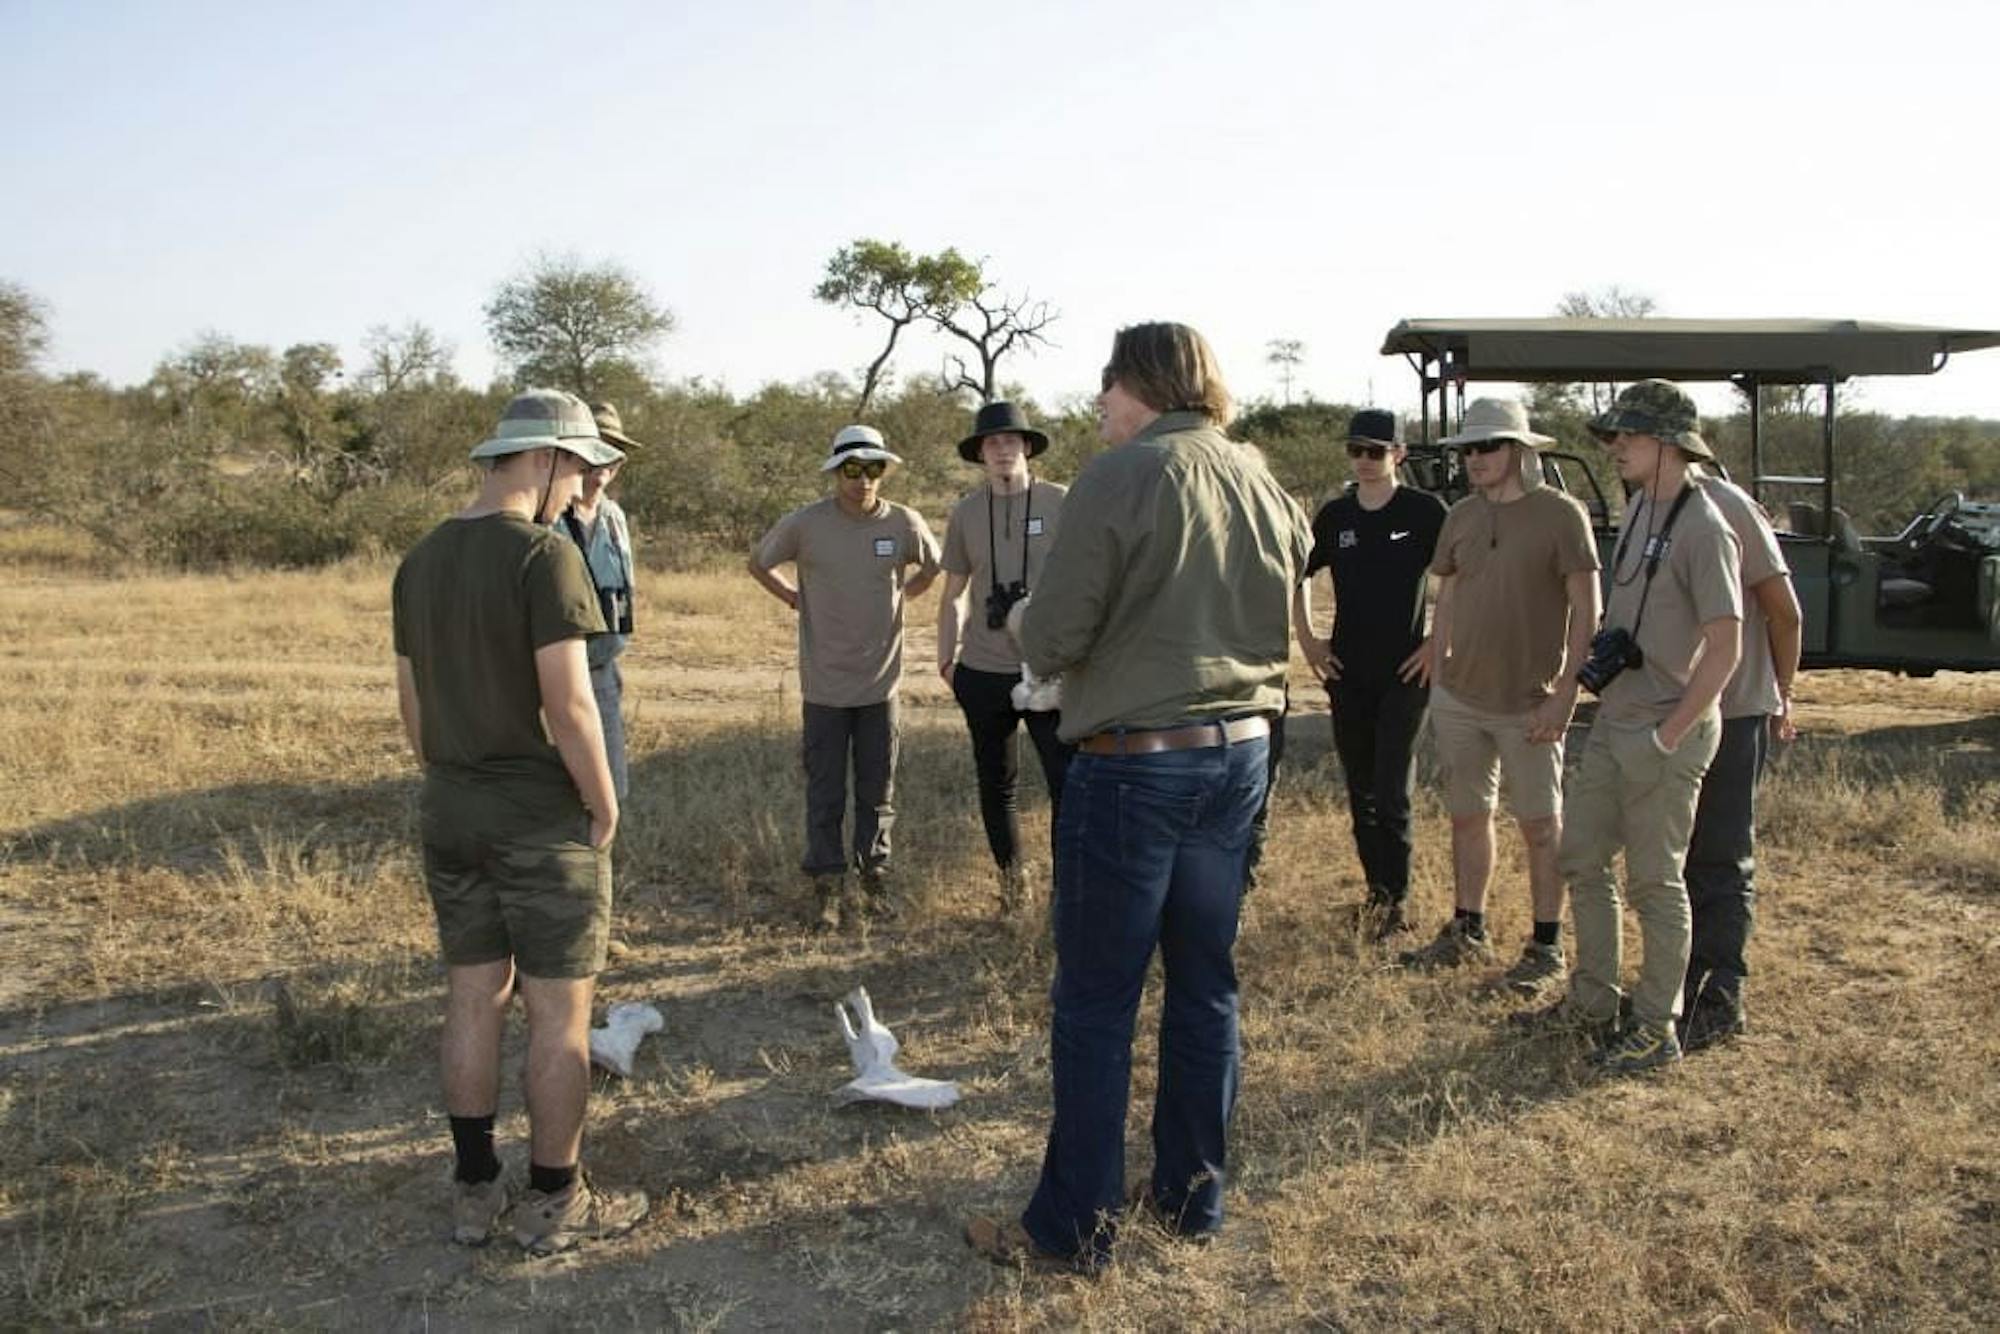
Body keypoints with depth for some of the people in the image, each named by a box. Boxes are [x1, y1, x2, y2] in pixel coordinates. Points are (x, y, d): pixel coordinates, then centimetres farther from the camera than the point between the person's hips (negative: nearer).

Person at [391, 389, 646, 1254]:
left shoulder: (420, 562, 7)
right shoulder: (544, 555, -17)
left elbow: (411, 704, 12)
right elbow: (568, 705, -20)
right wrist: (605, 804, -9)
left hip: (449, 811, 7)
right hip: (542, 817, -7)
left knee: (474, 997, 15)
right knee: (559, 1010, 5)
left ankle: (475, 1192, 26)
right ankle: (555, 1203, 16)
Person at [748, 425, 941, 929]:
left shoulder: (904, 523, -5)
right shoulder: (804, 524, -9)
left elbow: (934, 568, 15)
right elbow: (759, 564, 8)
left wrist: (898, 596, 7)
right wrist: (795, 598, 2)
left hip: (881, 681, 2)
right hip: (826, 684, -1)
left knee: (878, 790, 12)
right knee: (826, 792, 6)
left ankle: (875, 877, 27)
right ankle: (829, 884, 18)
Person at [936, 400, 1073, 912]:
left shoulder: (1061, 504, -3)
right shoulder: (965, 514, 6)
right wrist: (946, 658, 9)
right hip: (983, 673, 3)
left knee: (1069, 783, -9)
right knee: (996, 785, 14)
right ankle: (1012, 879, 32)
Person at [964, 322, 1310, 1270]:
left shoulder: (1121, 477, -13)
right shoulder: (1264, 483, 8)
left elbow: (1051, 644, -14)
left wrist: (1026, 616, 7)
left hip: (1133, 760, -7)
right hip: (1239, 754, 7)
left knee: (1095, 1003, 3)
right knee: (1205, 986, 16)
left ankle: (1074, 1226, 13)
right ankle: (1194, 1195, 28)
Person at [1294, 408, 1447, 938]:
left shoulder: (1424, 511, -6)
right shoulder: (1335, 515, 7)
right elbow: (1298, 576, 21)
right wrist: (1306, 638, 12)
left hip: (1404, 674, -4)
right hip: (1347, 674, 5)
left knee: (1391, 793, -7)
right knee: (1360, 792, 11)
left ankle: (1397, 898, 6)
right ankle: (1377, 890, 23)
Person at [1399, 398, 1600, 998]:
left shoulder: (1560, 514, -8)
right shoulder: (1461, 516, 7)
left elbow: (1586, 612, -8)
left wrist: (1564, 693, -14)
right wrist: (1436, 684, 10)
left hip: (1529, 705, -5)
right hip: (1460, 698, 5)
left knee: (1541, 825, 4)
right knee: (1468, 817, 13)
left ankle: (1546, 946, 15)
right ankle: (1467, 931, 26)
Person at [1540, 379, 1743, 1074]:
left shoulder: (1703, 528, -17)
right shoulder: (1638, 509, 10)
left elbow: (1723, 652, -19)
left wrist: (1667, 735, -20)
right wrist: (1606, 646, 7)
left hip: (1666, 732, -9)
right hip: (1613, 718, 9)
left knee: (1654, 881, 1)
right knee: (1582, 859, 16)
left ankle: (1657, 1030, 15)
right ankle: (1595, 999, 30)